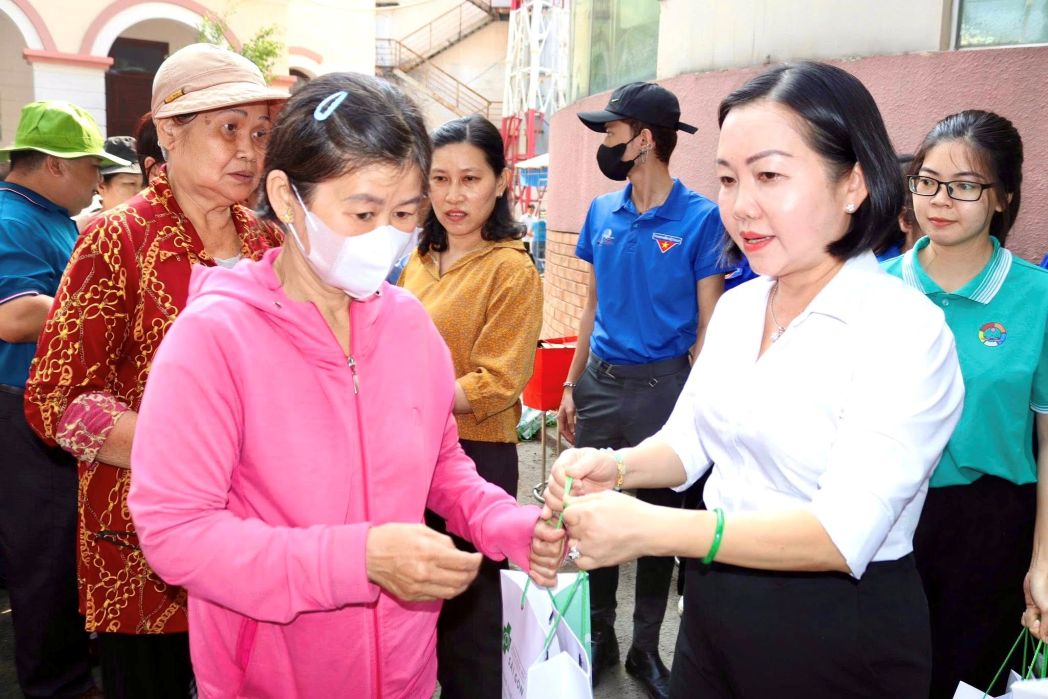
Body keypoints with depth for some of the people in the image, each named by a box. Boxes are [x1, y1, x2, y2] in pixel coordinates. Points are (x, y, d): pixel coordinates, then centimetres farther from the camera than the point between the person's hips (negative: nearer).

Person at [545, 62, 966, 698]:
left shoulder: (904, 329, -19)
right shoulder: (737, 306, 1)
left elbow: (844, 533, -26)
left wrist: (652, 530, -34)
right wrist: (617, 468, -10)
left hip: (841, 641, -5)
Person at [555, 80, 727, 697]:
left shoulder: (700, 218, -8)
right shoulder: (601, 213, 6)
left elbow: (708, 323, -6)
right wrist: (573, 386, 11)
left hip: (663, 385, -4)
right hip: (600, 381, 4)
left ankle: (646, 647, 28)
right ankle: (600, 634, 30)